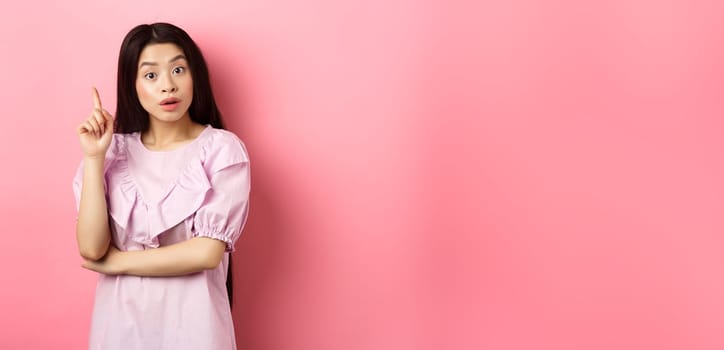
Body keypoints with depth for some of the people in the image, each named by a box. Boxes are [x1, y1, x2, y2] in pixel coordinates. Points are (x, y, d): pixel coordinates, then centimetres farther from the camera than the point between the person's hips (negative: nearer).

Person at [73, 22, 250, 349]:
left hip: (190, 317, -2)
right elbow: (91, 249, -10)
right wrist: (94, 157, -15)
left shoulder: (222, 149, -10)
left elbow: (208, 252, -17)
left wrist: (118, 261, -9)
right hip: (121, 315, 3)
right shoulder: (115, 150, -1)